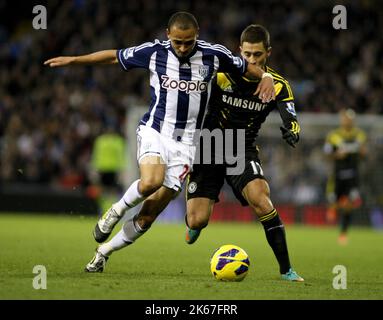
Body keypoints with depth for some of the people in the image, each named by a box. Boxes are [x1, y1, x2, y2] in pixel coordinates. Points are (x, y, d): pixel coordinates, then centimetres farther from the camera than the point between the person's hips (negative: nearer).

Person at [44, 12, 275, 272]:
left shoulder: (213, 55, -4)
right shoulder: (154, 52, -4)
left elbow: (248, 66, 11)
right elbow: (114, 56, 9)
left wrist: (266, 77, -10)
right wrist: (73, 60, 9)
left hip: (186, 142, 1)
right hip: (154, 131, -1)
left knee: (148, 217, -1)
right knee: (150, 182, -33)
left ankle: (103, 253, 19)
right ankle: (116, 211, -2)